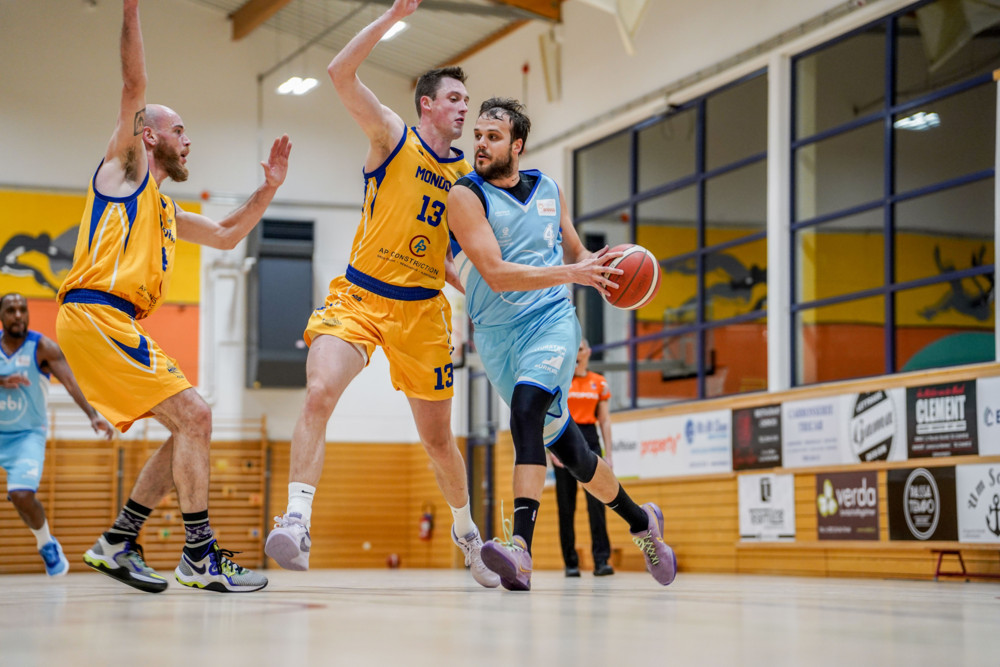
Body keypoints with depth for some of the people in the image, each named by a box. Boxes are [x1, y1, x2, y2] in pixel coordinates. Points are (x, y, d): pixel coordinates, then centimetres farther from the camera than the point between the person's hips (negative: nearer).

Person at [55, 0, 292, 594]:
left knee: (192, 424, 7)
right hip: (96, 315, -9)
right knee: (193, 415, -14)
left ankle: (117, 543, 9)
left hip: (118, 323, 9)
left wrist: (269, 188, 28)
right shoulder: (125, 166, 6)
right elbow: (135, 87, -6)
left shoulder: (164, 210, 29)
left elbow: (227, 235, 37)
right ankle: (200, 557, -13)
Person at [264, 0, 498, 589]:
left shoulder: (464, 174, 10)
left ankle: (466, 530, 35)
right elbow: (340, 74, -16)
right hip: (359, 296, -4)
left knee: (438, 435, 12)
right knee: (320, 392, -28)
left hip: (423, 309, 4)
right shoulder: (393, 136, -2)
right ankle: (297, 521, -28)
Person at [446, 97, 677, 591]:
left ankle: (521, 545, -40)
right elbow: (496, 274, -17)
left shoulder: (548, 189, 8)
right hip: (497, 333, 0)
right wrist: (569, 274, -27)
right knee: (563, 443, 8)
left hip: (551, 318, 0)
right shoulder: (465, 196, -6)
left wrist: (603, 271, -1)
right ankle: (642, 522, 31)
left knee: (526, 405, -30)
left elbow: (574, 251, 22)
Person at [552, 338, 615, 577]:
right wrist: (551, 448, -11)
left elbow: (605, 420, 10)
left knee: (596, 500, -13)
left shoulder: (599, 382, 9)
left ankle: (601, 560, -15)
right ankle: (571, 563, 6)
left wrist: (608, 454, 4)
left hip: (589, 440, 1)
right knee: (566, 504, 0)